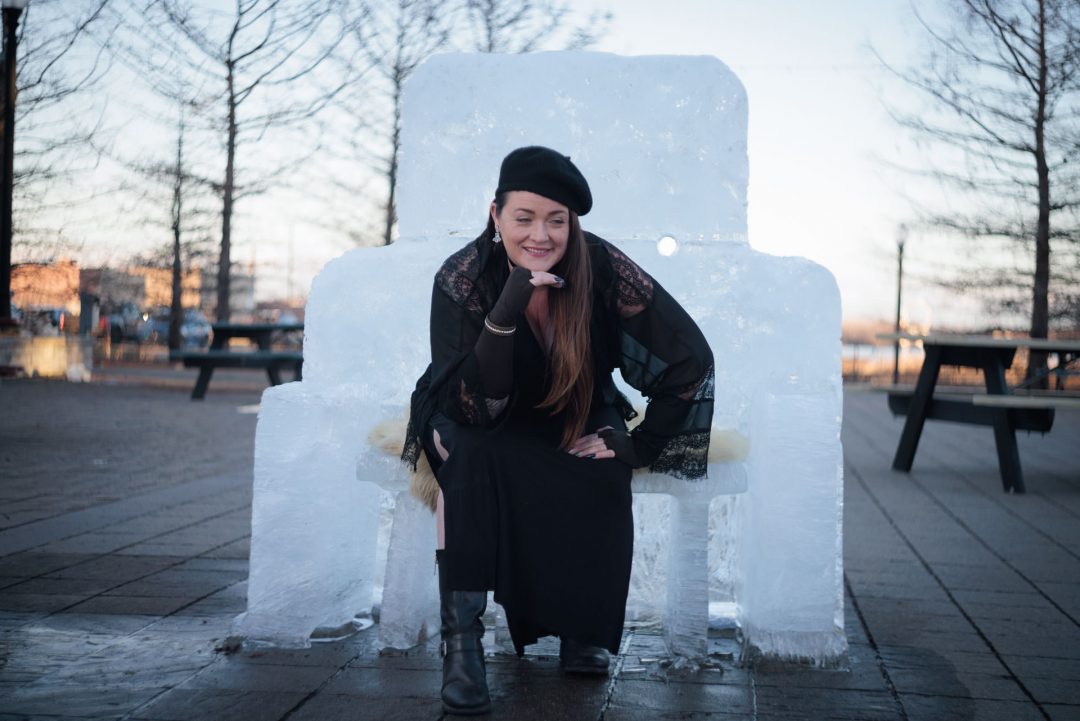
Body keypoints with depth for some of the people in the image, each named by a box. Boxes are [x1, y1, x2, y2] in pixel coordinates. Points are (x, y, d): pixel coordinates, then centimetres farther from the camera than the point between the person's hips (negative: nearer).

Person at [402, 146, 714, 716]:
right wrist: (506, 314, -42)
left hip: (575, 423, 1)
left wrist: (639, 445, -17)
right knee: (470, 450, -33)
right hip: (486, 428, -1)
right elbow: (476, 411, -30)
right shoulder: (462, 278, -24)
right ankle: (461, 638, -30)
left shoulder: (601, 267, -23)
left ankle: (583, 631, -6)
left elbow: (691, 358, -16)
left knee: (603, 483, -29)